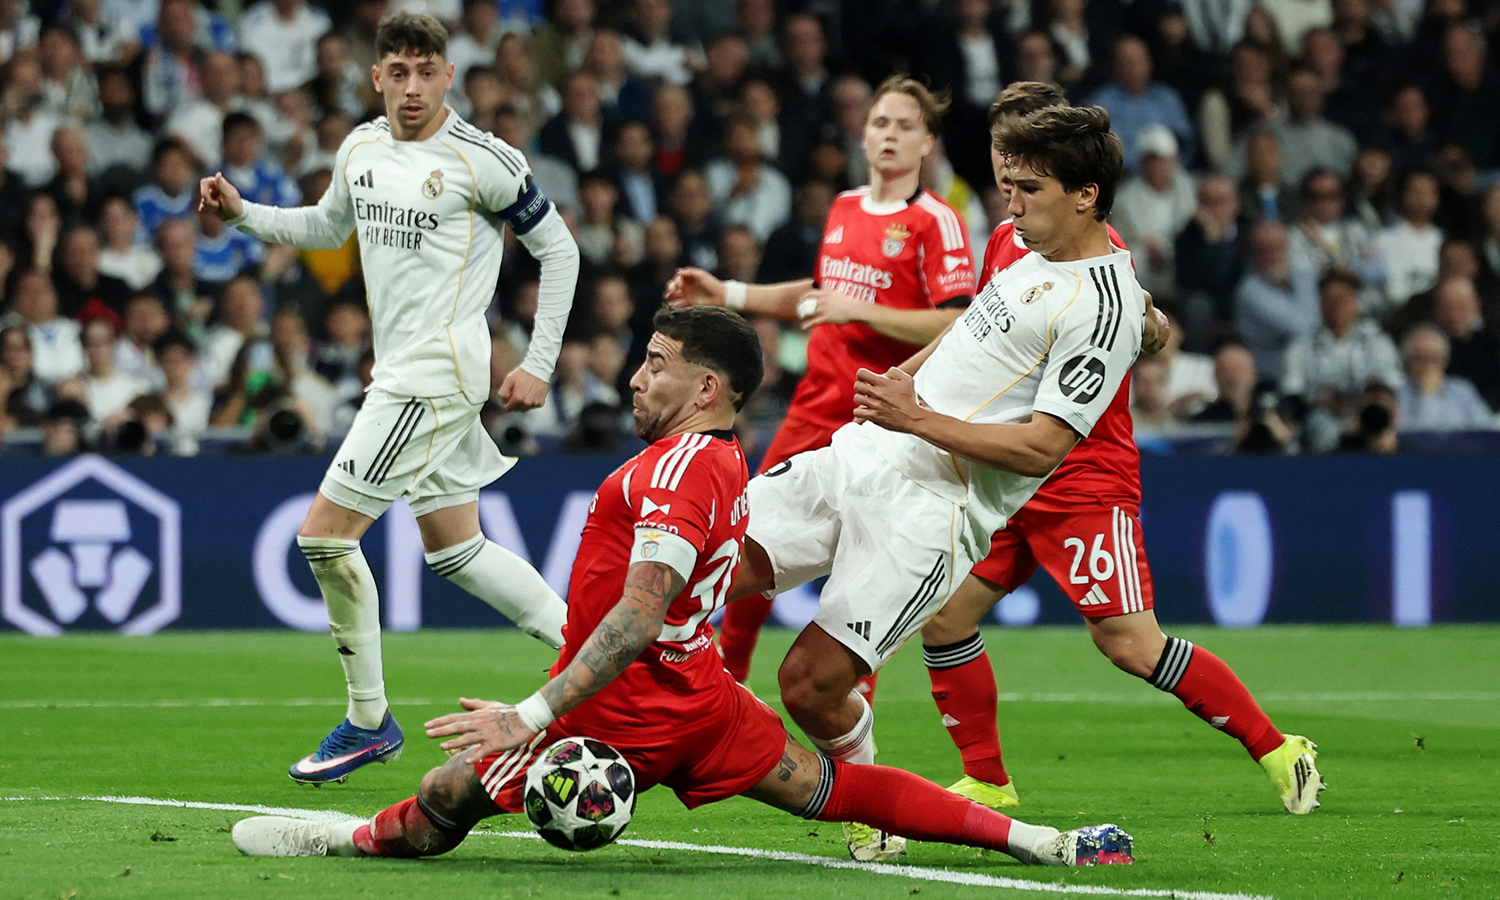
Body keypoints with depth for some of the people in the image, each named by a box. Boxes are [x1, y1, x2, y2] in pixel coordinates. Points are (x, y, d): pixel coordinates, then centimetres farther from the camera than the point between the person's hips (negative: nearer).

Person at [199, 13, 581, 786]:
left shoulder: (482, 160, -12)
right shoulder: (360, 150, 9)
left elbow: (558, 249, -4)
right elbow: (328, 226, 27)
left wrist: (539, 365, -7)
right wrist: (242, 213, 10)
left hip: (440, 370, -8)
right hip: (400, 370, 8)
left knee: (325, 533, -10)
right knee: (454, 550, 13)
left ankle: (368, 722, 0)